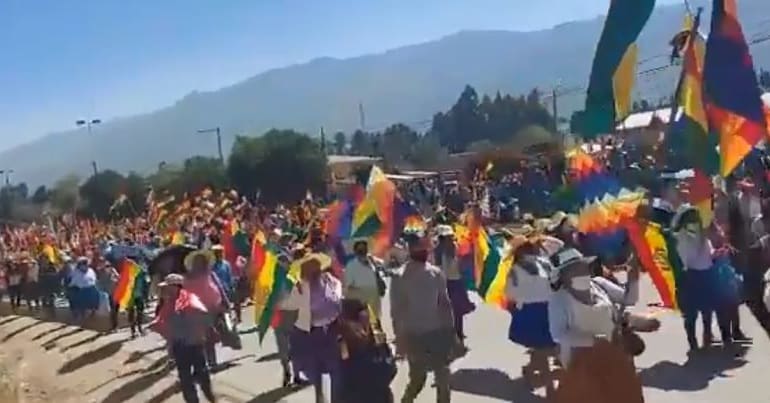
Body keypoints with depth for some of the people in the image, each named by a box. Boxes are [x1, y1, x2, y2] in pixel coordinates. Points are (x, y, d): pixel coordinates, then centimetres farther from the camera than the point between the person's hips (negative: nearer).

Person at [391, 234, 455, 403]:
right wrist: (400, 337, -10)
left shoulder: (436, 273, 4)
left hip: (438, 332, 4)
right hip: (415, 335, -4)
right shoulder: (400, 277, -9)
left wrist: (451, 330, 6)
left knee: (443, 378, 7)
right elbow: (396, 310, -8)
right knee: (417, 379, 4)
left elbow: (445, 303, 9)